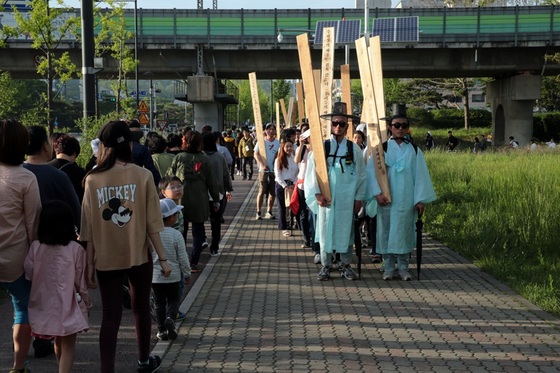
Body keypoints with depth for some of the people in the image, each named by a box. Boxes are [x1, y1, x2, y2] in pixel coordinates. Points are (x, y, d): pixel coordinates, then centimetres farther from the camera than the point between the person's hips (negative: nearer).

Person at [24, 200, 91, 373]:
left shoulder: (36, 247, -7)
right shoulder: (76, 250, -13)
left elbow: (29, 274, -1)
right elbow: (80, 282, -6)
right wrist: (86, 301, 8)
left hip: (45, 305, 4)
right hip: (68, 306, -4)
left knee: (58, 343, 23)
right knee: (68, 346, 3)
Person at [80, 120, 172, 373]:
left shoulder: (93, 179, -6)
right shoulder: (142, 175, -8)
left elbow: (89, 229, -5)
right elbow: (152, 222, -8)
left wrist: (90, 264, 3)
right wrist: (163, 257, 0)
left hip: (106, 258, 0)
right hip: (139, 255, 0)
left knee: (111, 315, 5)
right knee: (141, 308, 19)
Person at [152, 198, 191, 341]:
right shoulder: (176, 235, -14)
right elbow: (183, 257, -9)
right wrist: (187, 273, 5)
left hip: (155, 276, 2)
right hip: (173, 275, -2)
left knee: (159, 302, 13)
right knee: (174, 299, 16)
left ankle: (162, 330, 13)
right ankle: (170, 318, -11)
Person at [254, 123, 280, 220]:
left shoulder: (277, 143, 8)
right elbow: (256, 154, -6)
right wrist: (262, 165, -19)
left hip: (274, 170, 3)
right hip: (263, 170, -3)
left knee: (273, 192, 5)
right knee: (262, 191, -5)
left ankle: (269, 212, 16)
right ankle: (258, 212, 1)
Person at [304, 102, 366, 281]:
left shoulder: (354, 149, 3)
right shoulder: (321, 147, 0)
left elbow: (361, 175, 6)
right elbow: (312, 173, 0)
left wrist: (359, 198, 3)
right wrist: (317, 194, -7)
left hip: (347, 199, 1)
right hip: (326, 199, -1)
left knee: (346, 231, 7)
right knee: (326, 230, 4)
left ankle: (345, 265, 19)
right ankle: (326, 266, 14)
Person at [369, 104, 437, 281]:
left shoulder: (414, 151, 7)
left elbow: (420, 175, 5)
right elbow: (372, 171, -3)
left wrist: (421, 199, 0)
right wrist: (377, 193, -14)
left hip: (406, 200, 1)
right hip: (386, 200, -1)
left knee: (404, 231, 4)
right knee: (386, 231, 3)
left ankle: (403, 267, 14)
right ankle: (388, 267, 12)